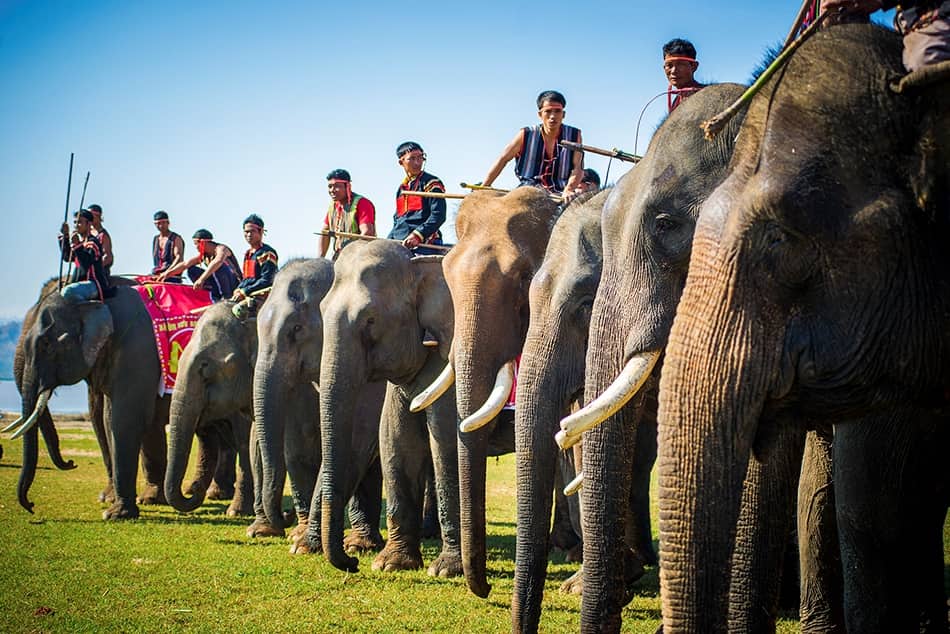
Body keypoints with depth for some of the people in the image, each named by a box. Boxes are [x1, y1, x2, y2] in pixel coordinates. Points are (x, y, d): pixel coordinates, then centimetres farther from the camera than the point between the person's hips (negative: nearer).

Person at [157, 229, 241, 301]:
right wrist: (168, 273, 3)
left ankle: (227, 297, -24)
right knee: (192, 270, 0)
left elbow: (218, 261, -41)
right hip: (219, 284, 8)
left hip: (234, 283, -8)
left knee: (219, 267, -35)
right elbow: (185, 264, 11)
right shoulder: (203, 255, 6)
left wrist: (201, 279, -49)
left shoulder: (221, 249, -20)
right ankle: (216, 298, -8)